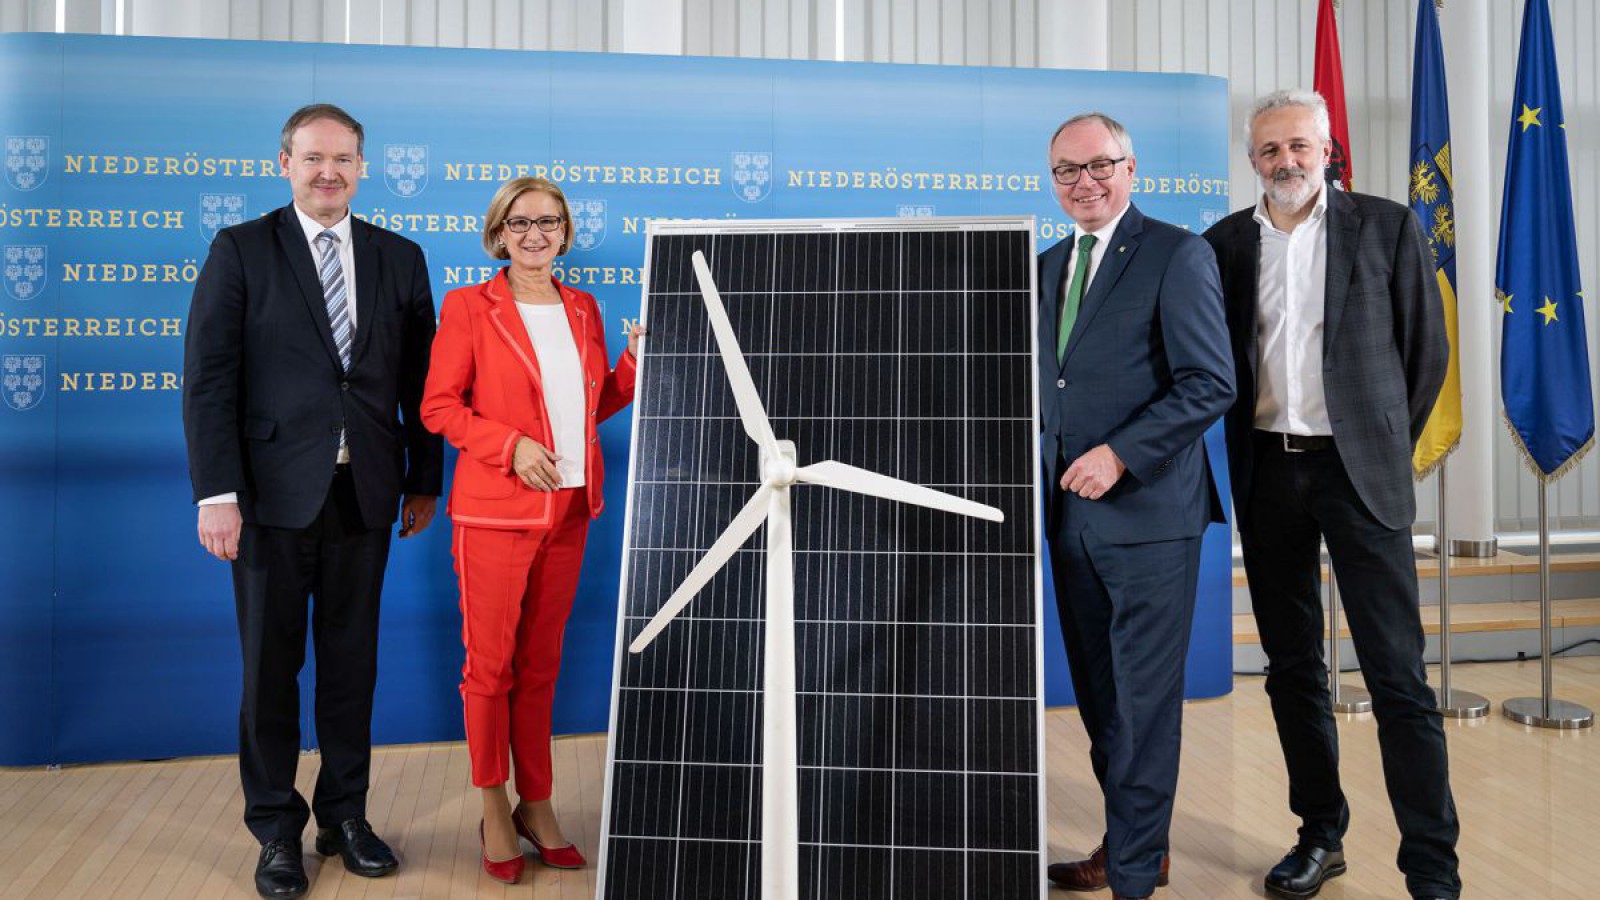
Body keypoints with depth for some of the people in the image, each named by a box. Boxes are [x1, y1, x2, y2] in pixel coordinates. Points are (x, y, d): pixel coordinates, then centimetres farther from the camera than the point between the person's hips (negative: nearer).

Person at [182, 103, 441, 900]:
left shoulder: (399, 258, 9)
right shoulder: (240, 251, 0)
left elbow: (418, 379, 10)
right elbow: (208, 378, -6)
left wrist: (424, 479, 9)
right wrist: (216, 493, -12)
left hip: (364, 493, 3)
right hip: (273, 494, -2)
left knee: (352, 659, 11)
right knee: (271, 664, 7)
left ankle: (345, 815, 26)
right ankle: (276, 829, 22)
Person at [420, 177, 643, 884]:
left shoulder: (582, 309, 10)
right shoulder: (469, 306, -4)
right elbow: (438, 406, -6)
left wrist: (638, 357, -1)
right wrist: (511, 446, -17)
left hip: (568, 509, 5)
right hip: (495, 511, -5)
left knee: (540, 664, 14)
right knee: (490, 664, 4)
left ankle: (536, 806, 25)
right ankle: (494, 813, 20)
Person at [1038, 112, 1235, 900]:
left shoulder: (1176, 254, -6)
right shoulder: (1049, 265, 15)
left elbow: (1211, 384, -13)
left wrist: (1118, 453, -20)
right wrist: (1045, 474, 8)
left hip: (1148, 510, -7)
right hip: (1071, 512, 7)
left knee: (1143, 700, 1)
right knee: (1099, 696, 14)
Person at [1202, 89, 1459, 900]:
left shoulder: (1386, 226, 1)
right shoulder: (1225, 243, 6)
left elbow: (1427, 348, 5)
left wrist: (1388, 445, 7)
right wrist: (1245, 449, 8)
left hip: (1357, 469, -3)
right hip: (1267, 472, 3)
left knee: (1397, 675, -4)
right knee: (1293, 667, 11)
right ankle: (1320, 834, 26)